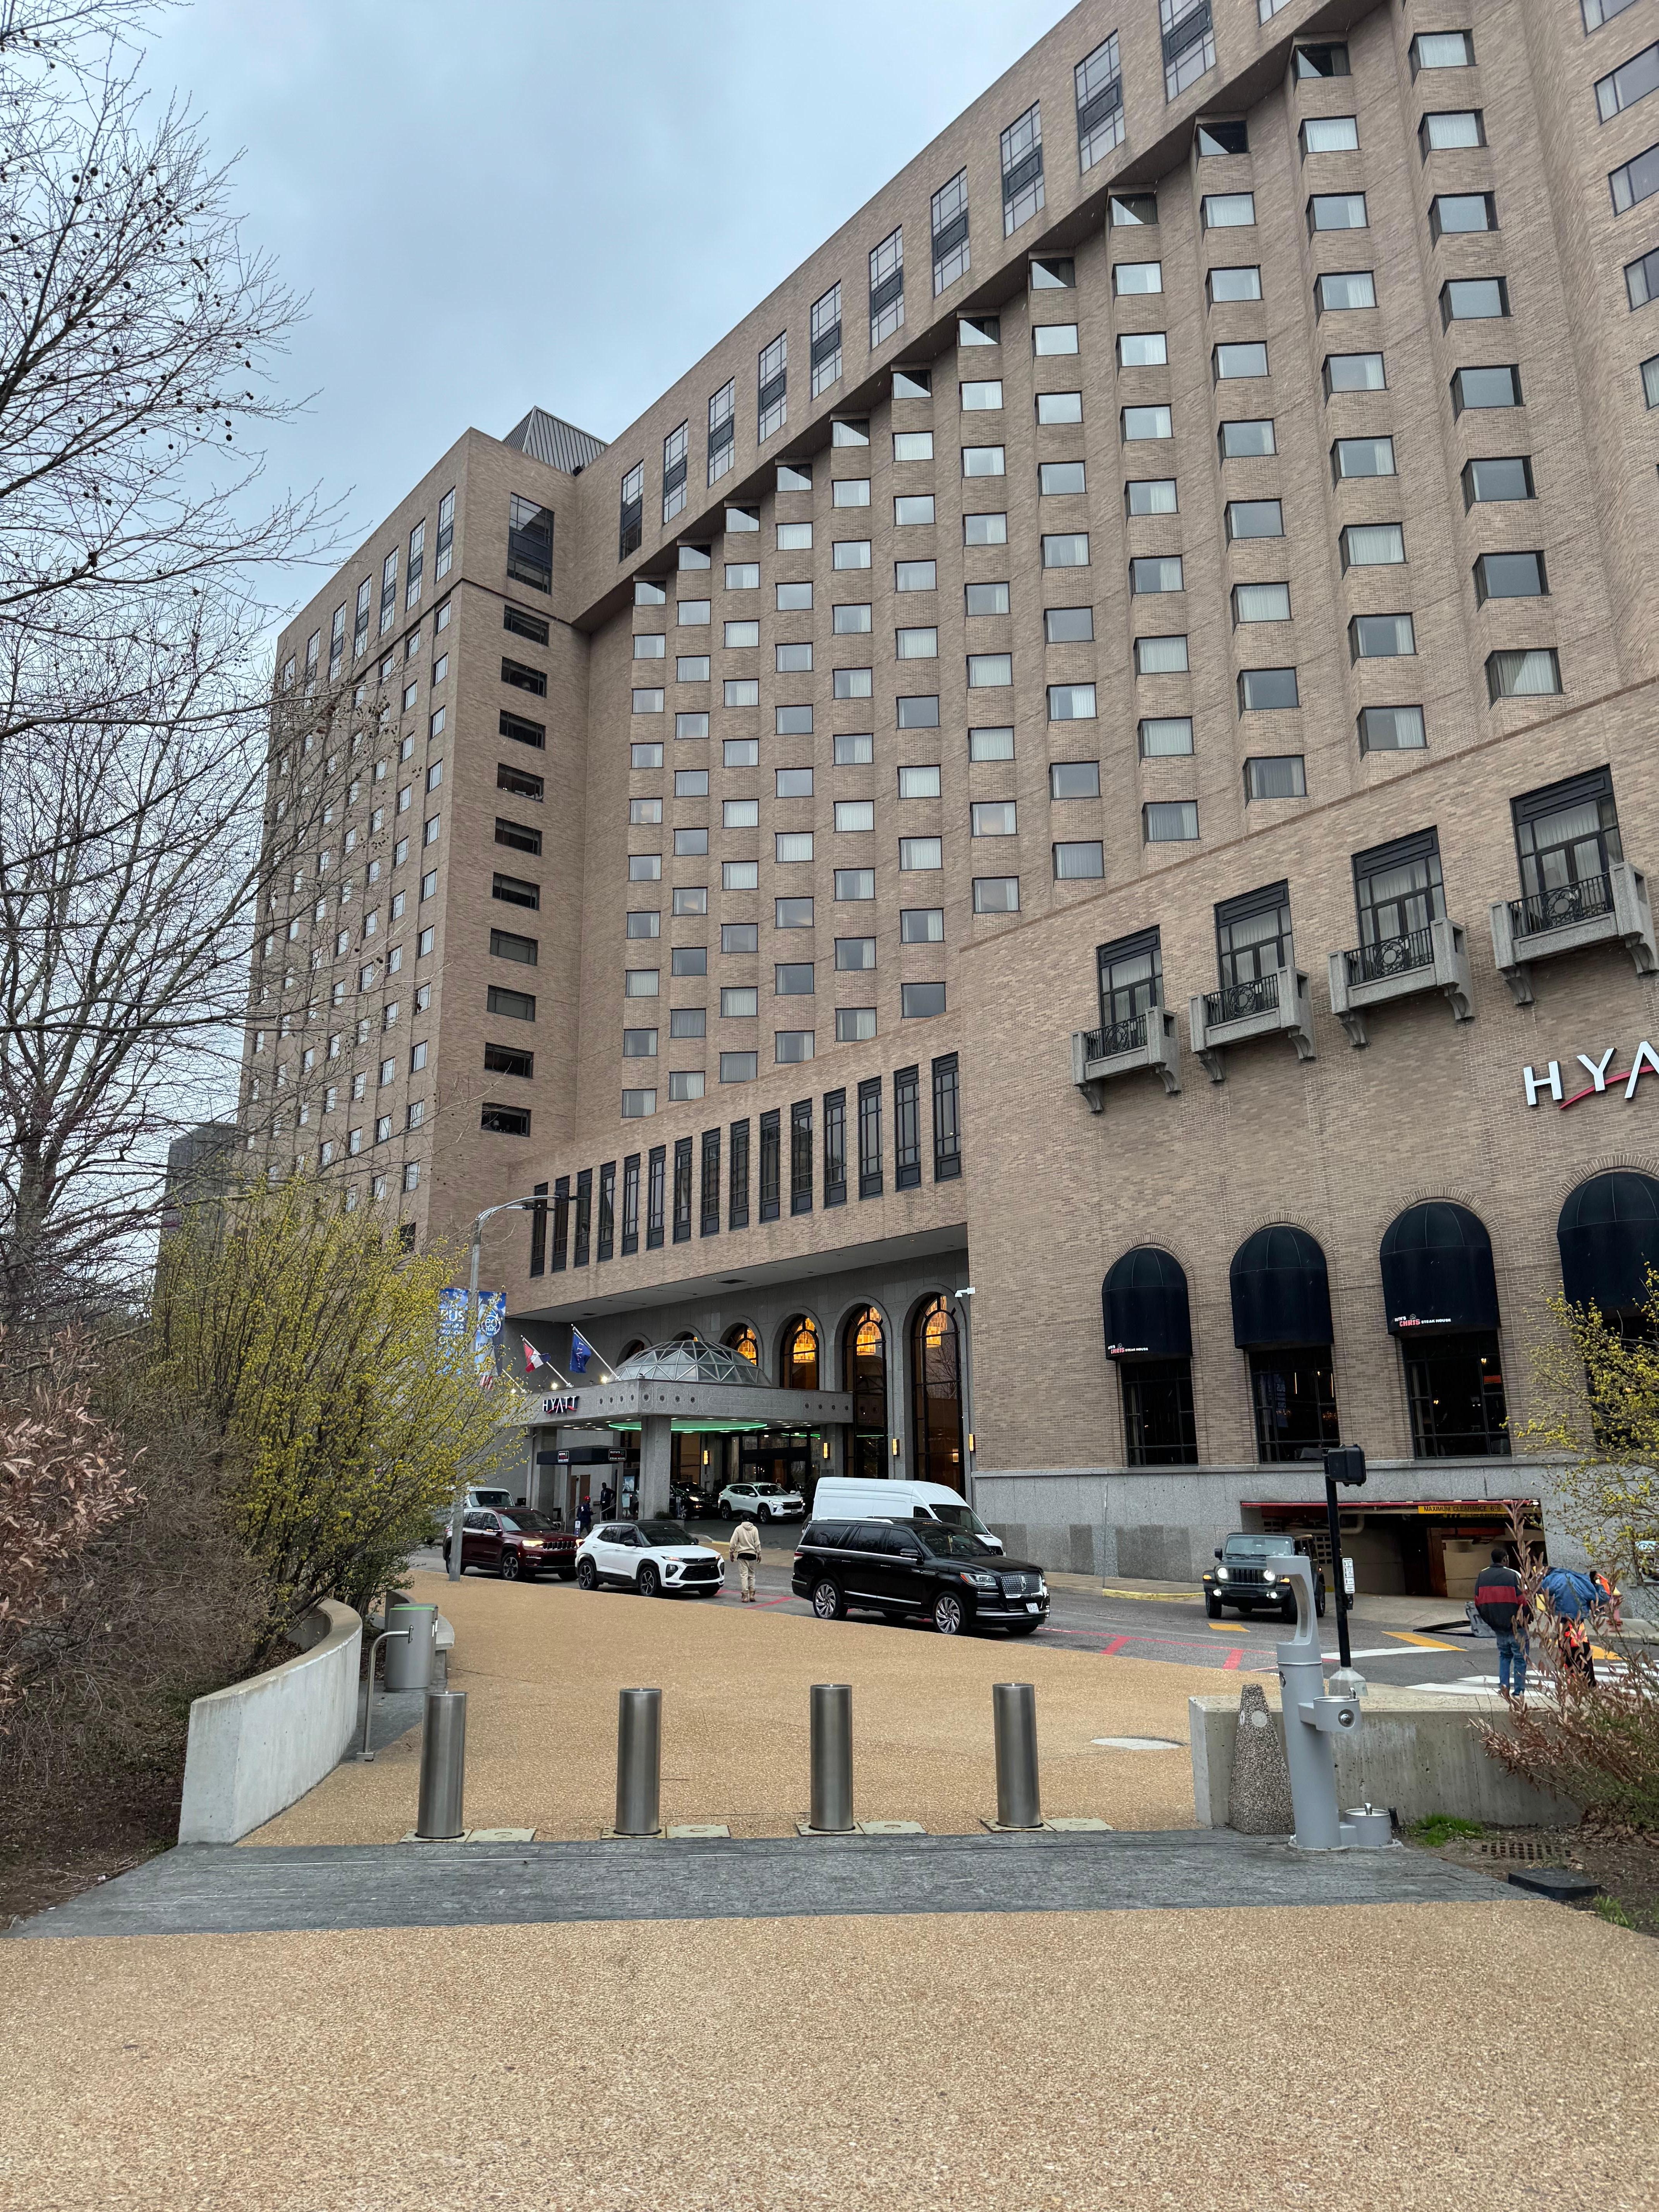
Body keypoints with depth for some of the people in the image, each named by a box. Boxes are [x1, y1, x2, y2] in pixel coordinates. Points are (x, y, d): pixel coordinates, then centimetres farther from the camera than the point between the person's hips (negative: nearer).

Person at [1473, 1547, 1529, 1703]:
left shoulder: (1483, 1576, 4)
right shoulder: (1513, 1575, -13)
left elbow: (1478, 1602, 7)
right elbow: (1523, 1601, -14)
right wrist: (1526, 1620, 3)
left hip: (1497, 1626, 5)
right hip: (1516, 1626, -5)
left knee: (1504, 1655, 21)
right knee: (1520, 1658, 4)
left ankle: (1504, 1685, 8)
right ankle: (1519, 1692, 3)